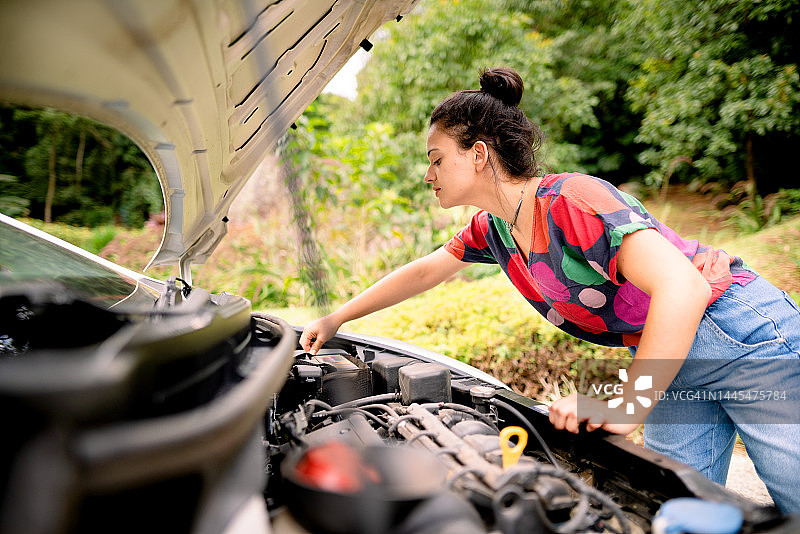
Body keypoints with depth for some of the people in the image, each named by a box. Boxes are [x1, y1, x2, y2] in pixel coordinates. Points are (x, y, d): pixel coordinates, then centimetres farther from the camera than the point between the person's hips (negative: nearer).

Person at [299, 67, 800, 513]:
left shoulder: (572, 201, -29)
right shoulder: (493, 226, 0)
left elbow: (683, 289, -37)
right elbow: (424, 271, 13)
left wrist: (626, 411, -34)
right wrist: (336, 320, 15)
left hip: (738, 333, -7)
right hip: (667, 355, 7)